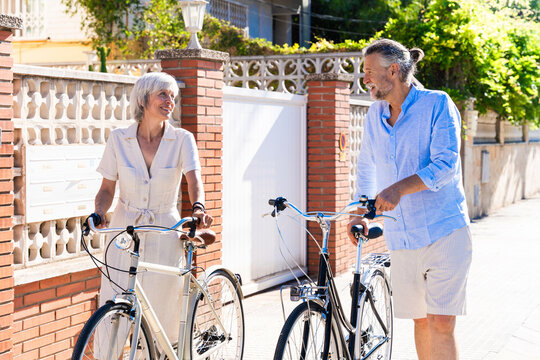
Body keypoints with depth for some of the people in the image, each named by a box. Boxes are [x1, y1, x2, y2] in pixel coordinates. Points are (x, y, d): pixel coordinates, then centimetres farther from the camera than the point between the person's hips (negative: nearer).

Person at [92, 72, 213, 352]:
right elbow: (107, 188, 3)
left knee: (162, 313, 5)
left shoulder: (182, 139, -2)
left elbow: (194, 179, -16)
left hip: (164, 234, 0)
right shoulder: (119, 139, -1)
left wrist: (198, 208, -36)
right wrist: (99, 212, -17)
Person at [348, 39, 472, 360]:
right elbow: (367, 168, 23)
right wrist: (361, 213, 12)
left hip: (444, 233, -5)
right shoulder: (375, 115, 10)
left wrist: (399, 188, -32)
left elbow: (446, 164, -19)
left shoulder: (437, 104, -7)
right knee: (421, 322, 11)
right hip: (402, 238, 5)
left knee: (441, 324, -10)